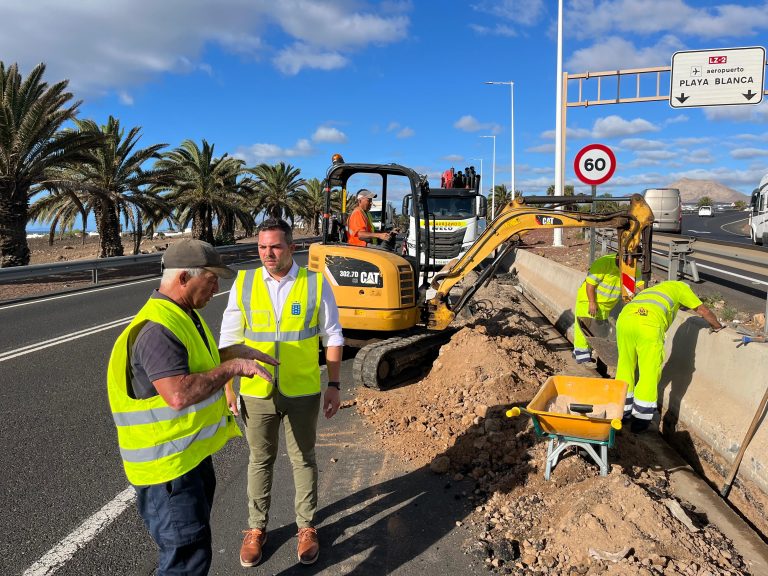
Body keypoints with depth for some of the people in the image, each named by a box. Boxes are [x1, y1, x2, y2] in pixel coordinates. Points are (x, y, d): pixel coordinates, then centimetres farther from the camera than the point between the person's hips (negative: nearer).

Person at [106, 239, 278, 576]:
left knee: (196, 533, 26)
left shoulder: (184, 314, 6)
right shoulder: (158, 329, -27)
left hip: (191, 450, 10)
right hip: (166, 462, -10)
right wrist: (232, 368, -26)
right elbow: (179, 394, -36)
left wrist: (234, 351, 5)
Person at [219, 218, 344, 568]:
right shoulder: (243, 283, -4)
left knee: (303, 459, 15)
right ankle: (256, 527, 36)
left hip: (303, 393, -1)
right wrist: (227, 387, 2)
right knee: (260, 461, 16)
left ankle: (307, 526, 34)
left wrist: (334, 385, -2)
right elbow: (229, 340, 2)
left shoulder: (315, 284, -8)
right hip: (256, 393, 1)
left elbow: (332, 338, -1)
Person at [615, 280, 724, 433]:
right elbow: (703, 311, 32)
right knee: (649, 372, 5)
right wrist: (718, 326, 50)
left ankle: (622, 410, 28)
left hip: (624, 317, 6)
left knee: (625, 366, 18)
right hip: (649, 324, -6)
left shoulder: (652, 289, 42)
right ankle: (640, 420, 11)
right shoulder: (680, 287, 27)